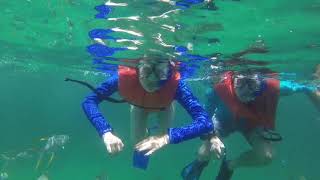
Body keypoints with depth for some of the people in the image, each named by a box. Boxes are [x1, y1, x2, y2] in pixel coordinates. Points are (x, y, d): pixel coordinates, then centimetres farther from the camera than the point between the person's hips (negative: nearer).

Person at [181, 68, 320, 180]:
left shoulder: (270, 87, -39)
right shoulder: (219, 90, -40)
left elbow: (307, 88, -23)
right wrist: (212, 138, -39)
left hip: (253, 122, 1)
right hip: (225, 119, -1)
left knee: (266, 156, -20)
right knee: (204, 153, -13)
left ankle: (229, 166, 12)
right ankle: (201, 162, 31)